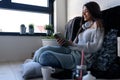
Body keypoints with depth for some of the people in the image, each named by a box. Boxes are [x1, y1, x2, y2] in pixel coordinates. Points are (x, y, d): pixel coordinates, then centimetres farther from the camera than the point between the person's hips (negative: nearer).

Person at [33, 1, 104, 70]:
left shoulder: (97, 24, 3)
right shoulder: (85, 26, 23)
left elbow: (96, 46, -12)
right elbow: (76, 43, 15)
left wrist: (74, 45, -15)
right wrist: (64, 43, -3)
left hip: (81, 58, -7)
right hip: (72, 51, 7)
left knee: (45, 56, -25)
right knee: (43, 50, -14)